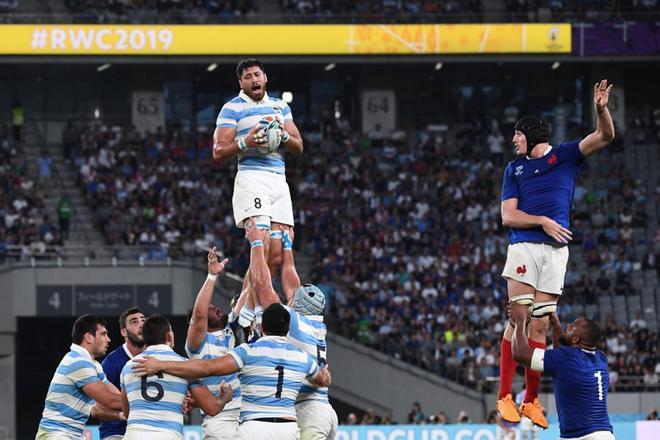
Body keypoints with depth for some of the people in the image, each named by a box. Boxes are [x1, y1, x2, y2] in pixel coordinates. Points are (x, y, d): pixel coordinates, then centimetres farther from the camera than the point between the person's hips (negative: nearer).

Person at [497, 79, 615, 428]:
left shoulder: (566, 155, 11)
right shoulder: (515, 168, 13)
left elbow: (604, 137, -2)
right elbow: (508, 216, 6)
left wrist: (601, 110, -20)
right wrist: (543, 221, -9)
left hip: (556, 251, 1)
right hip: (524, 247, -1)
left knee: (539, 325, 2)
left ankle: (532, 400, 5)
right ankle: (504, 396, -11)